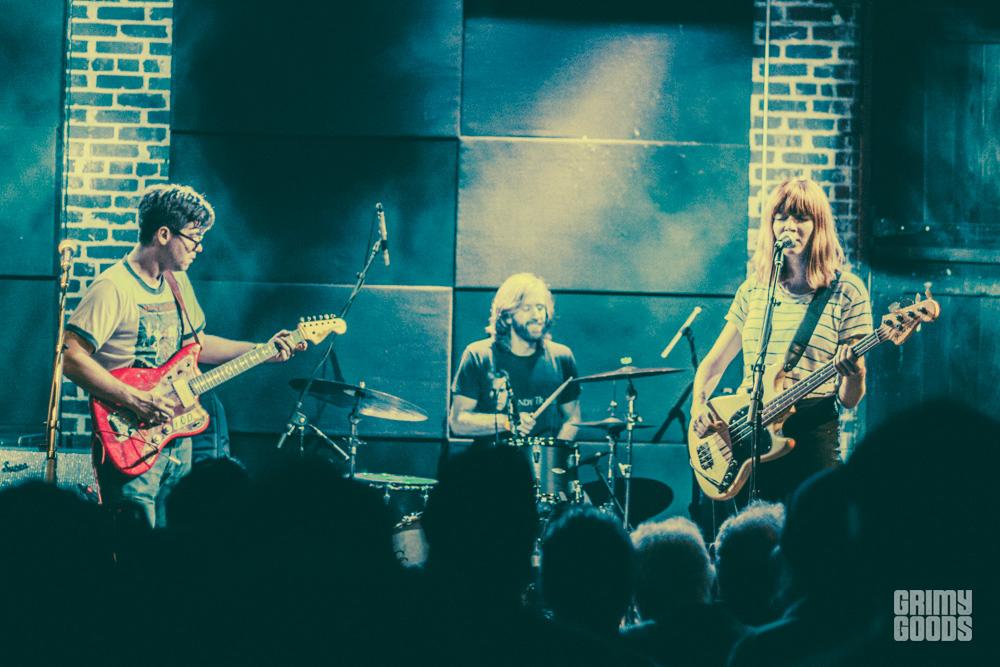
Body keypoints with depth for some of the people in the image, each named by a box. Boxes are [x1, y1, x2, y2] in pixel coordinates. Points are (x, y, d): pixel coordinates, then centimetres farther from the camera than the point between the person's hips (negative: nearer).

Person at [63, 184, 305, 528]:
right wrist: (134, 400, -25)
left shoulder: (178, 282, 12)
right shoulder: (114, 288, -16)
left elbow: (196, 344, 25)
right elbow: (72, 358, -22)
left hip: (177, 441, 9)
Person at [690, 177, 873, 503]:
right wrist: (699, 404, -1)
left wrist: (852, 373, -23)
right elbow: (713, 364, 18)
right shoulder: (753, 290, 11)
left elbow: (849, 400, -1)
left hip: (811, 438, -3)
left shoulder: (846, 290, -1)